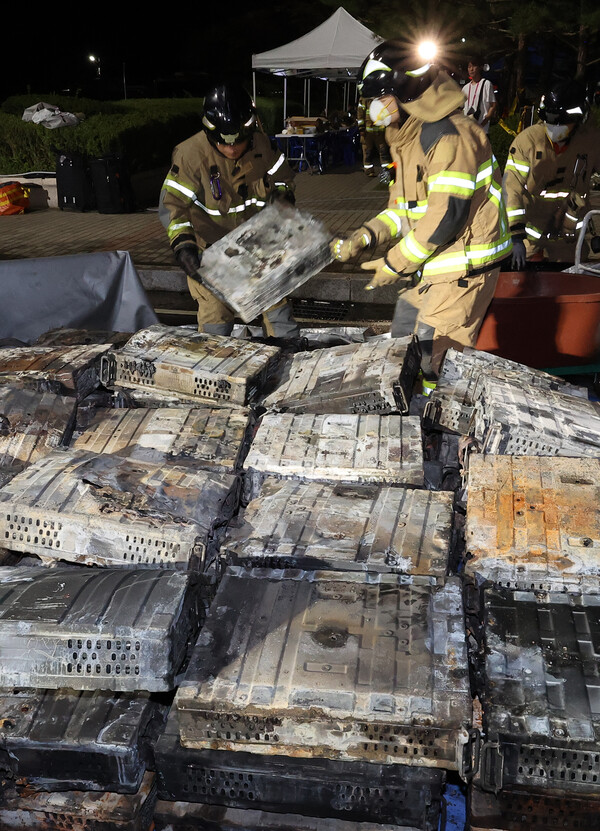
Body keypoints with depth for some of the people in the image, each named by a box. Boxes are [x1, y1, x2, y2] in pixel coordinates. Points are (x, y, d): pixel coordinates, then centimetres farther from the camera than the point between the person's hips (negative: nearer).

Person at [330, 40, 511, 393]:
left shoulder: (448, 133, -19)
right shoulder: (408, 140, 14)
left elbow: (447, 214, -24)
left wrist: (396, 263, -16)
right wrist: (363, 237, -3)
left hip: (463, 268, -10)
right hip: (429, 268, 10)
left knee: (435, 360, -9)